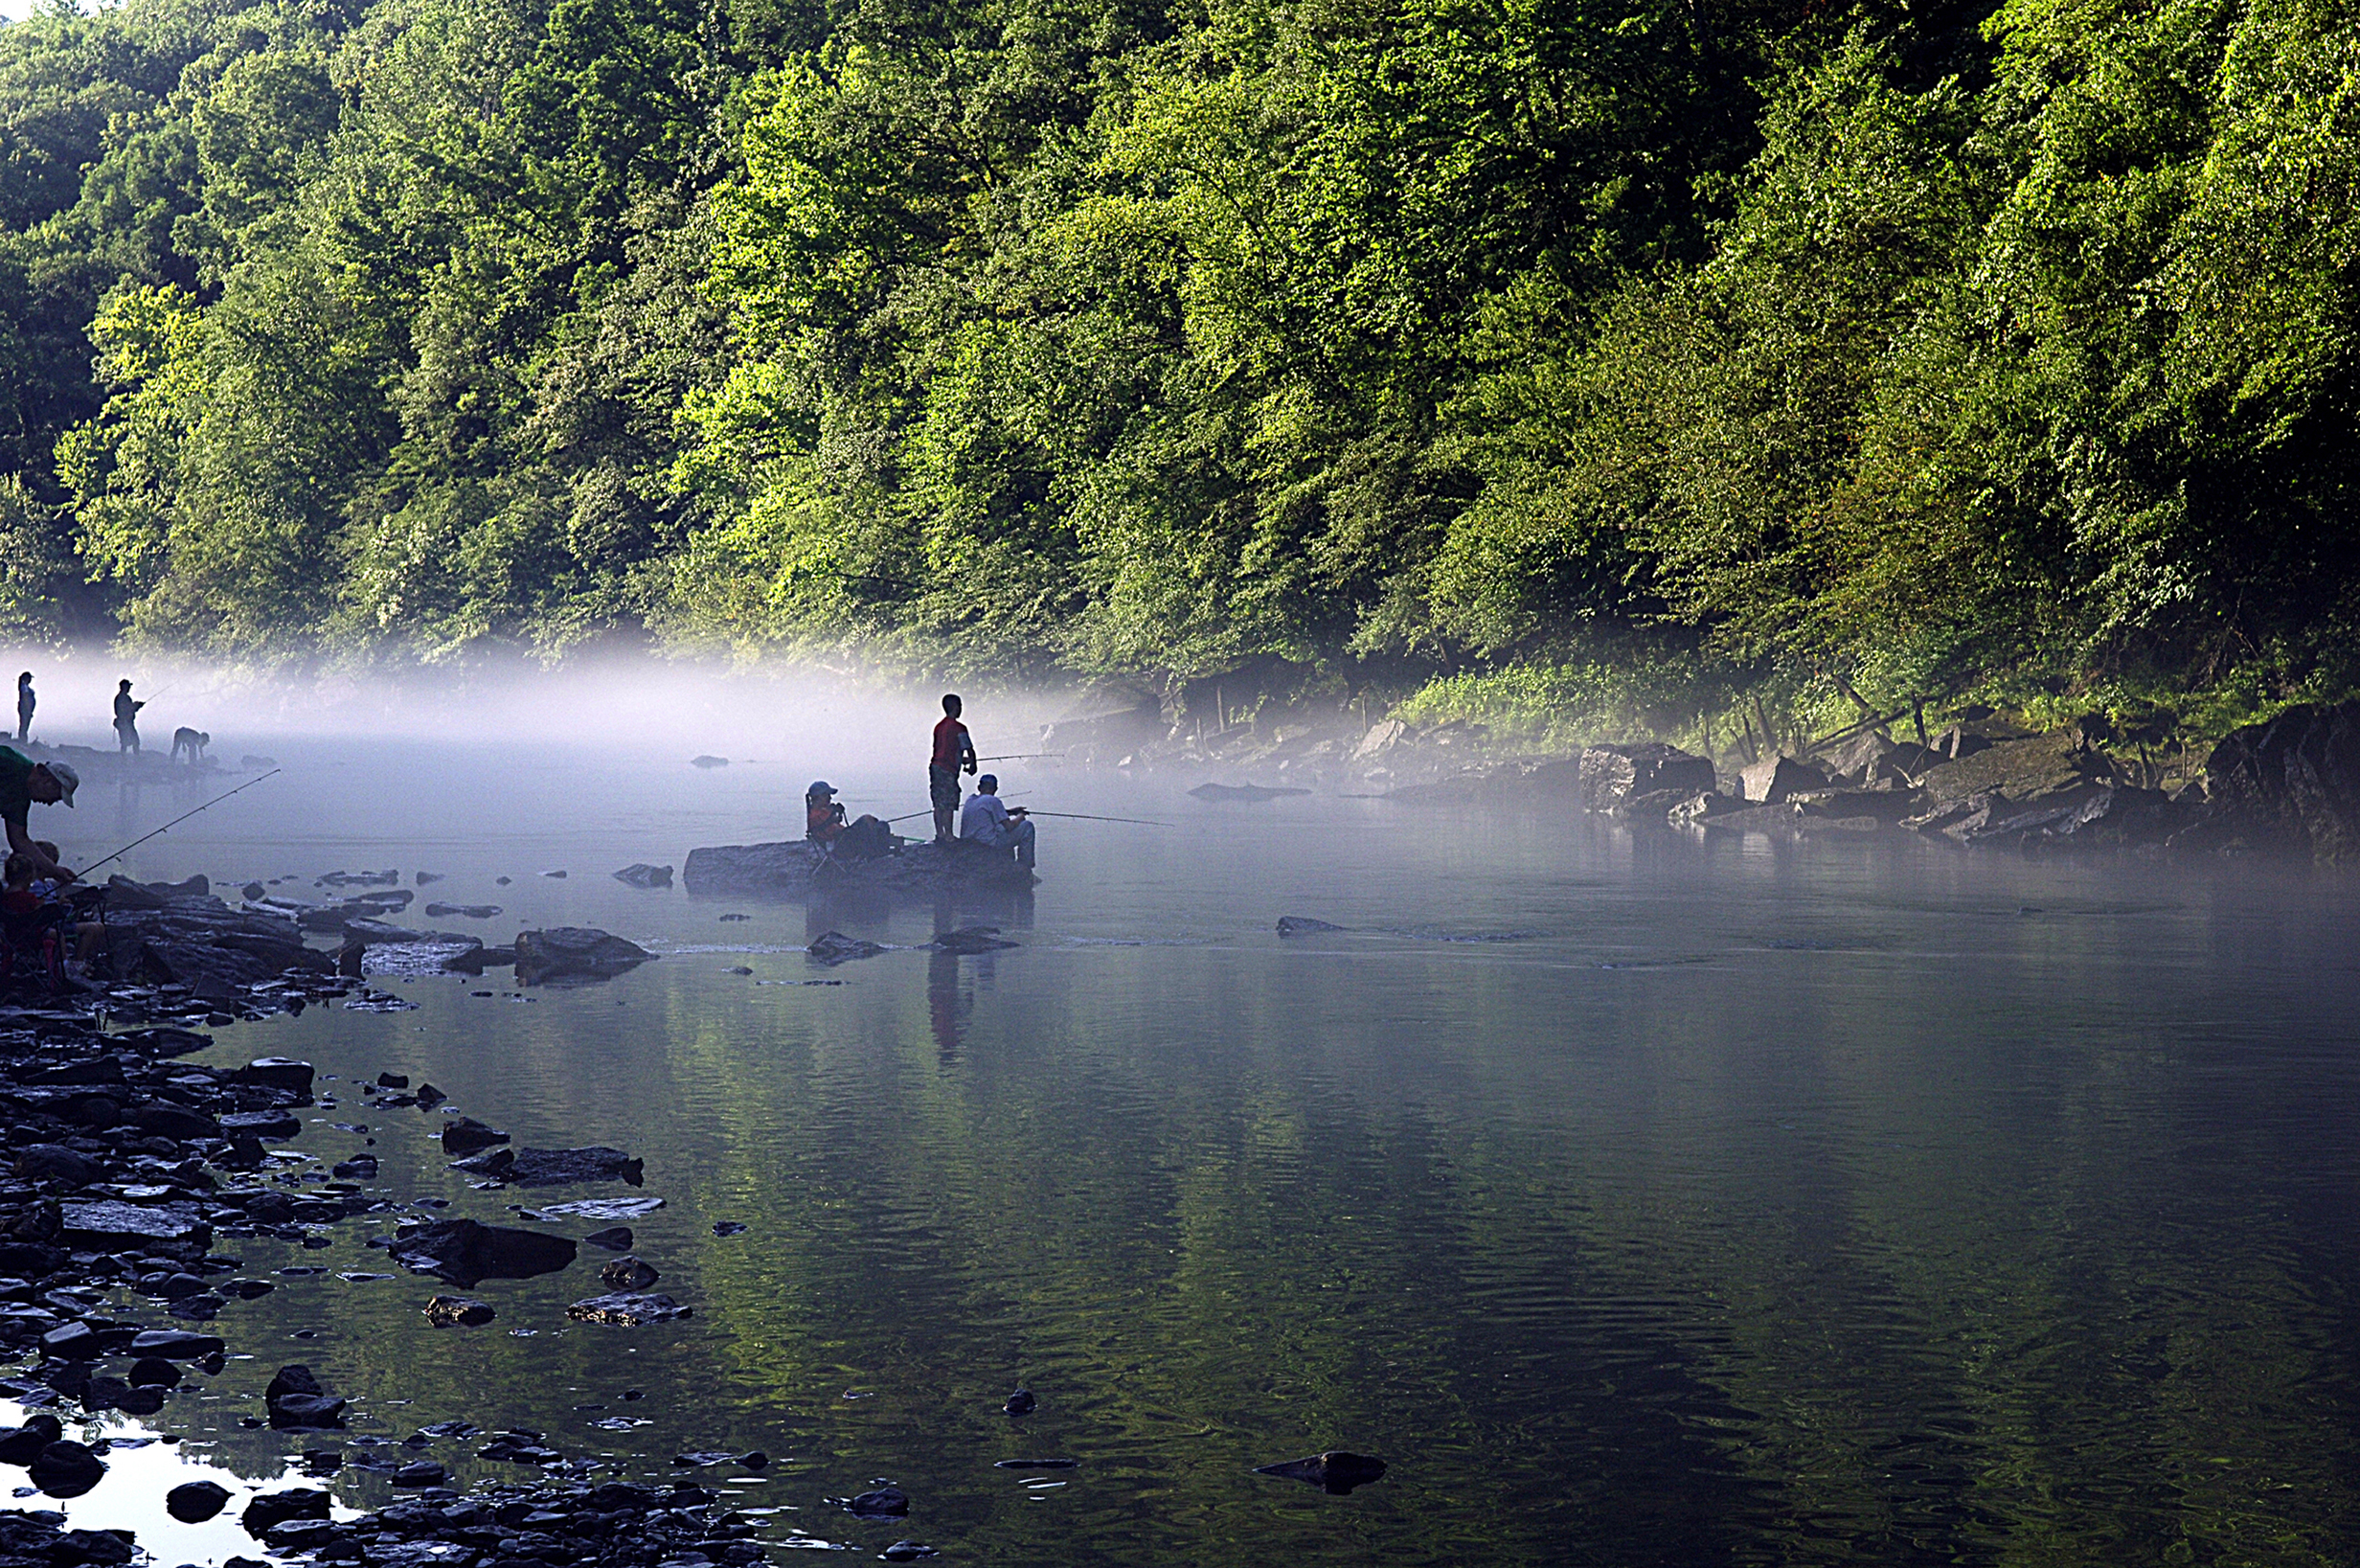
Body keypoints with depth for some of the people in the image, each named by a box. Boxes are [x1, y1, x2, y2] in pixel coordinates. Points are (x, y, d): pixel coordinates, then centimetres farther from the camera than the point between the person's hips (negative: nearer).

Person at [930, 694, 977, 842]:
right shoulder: (958, 728, -9)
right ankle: (948, 836, -4)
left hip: (935, 767, 8)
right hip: (947, 770, -8)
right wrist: (972, 765, 8)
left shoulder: (939, 727, 15)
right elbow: (969, 750, -9)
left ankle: (939, 835, 13)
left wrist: (962, 760, 29)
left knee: (939, 804, 10)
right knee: (948, 805, -5)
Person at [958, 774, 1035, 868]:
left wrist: (1011, 812, 24)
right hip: (989, 845, -9)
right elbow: (1009, 826, -12)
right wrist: (1020, 817, 7)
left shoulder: (970, 799, 11)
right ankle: (1025, 866, 8)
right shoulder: (992, 800, -13)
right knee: (1027, 826, 3)